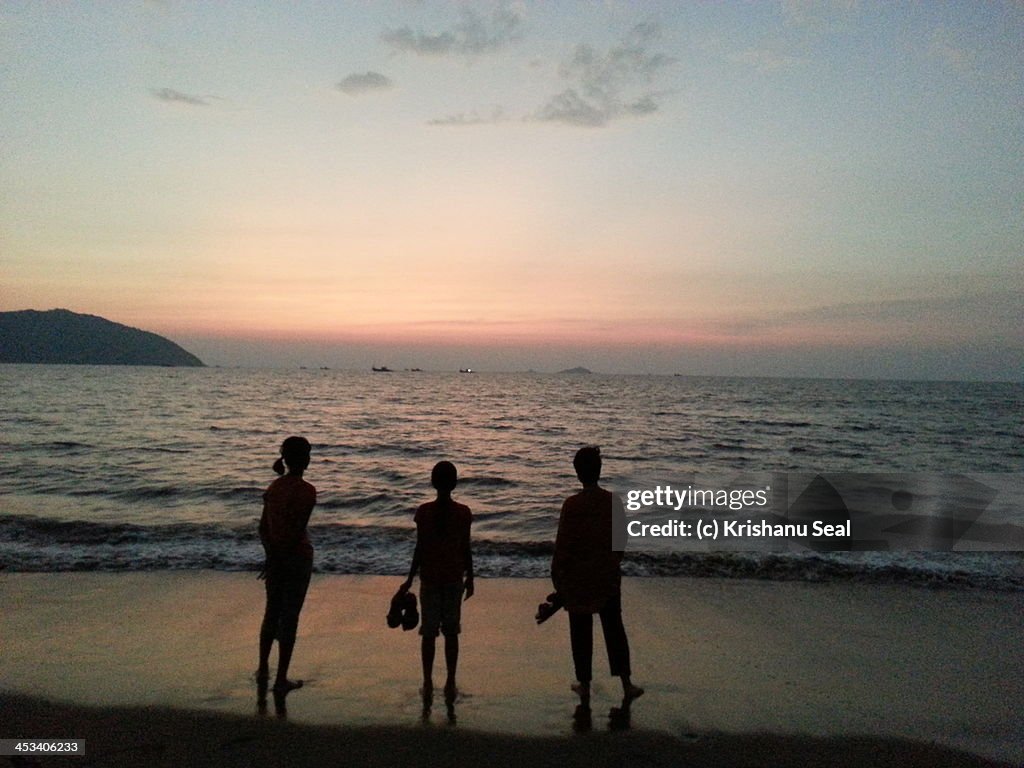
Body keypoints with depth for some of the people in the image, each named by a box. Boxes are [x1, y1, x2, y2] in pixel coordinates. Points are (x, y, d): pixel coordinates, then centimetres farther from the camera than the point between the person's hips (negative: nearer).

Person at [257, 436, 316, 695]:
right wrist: (276, 558, -12)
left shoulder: (274, 486, 4)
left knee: (272, 612, 21)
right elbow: (298, 530, -19)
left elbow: (263, 527, 2)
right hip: (297, 555, -6)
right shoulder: (306, 490, -16)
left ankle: (263, 670, 33)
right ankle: (281, 679, 12)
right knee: (289, 616, 4)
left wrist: (272, 554, -5)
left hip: (274, 554, 6)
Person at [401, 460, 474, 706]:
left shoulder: (424, 512, -10)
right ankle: (450, 683, 18)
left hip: (430, 579, -1)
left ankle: (428, 685, 15)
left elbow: (420, 548, -8)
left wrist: (410, 579, 1)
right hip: (455, 579, 1)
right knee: (451, 632, 12)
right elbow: (466, 549, -2)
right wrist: (470, 578, 10)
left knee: (429, 633, 10)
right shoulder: (463, 513, -7)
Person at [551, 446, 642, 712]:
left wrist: (556, 574, -1)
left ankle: (584, 685, 22)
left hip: (578, 578, -3)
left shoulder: (572, 505, -17)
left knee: (581, 633, 12)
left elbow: (562, 544, -13)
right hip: (609, 576, 3)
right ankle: (626, 684, 20)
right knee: (614, 629, 16)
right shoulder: (614, 501, -6)